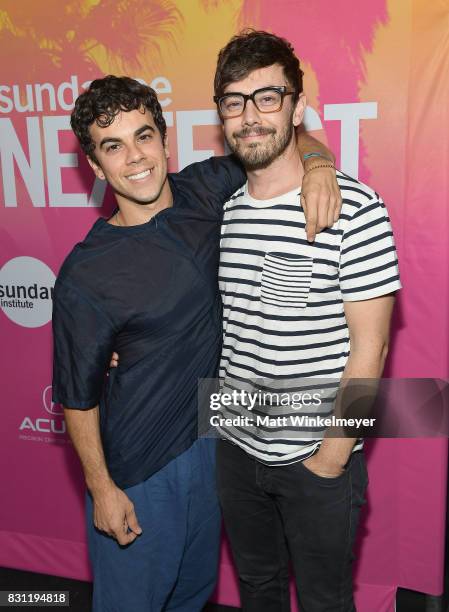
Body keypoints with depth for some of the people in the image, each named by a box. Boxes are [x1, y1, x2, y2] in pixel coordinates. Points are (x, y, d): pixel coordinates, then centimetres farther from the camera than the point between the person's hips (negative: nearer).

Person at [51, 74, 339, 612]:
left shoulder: (203, 191, -8)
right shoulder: (84, 276, -21)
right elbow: (77, 395, -11)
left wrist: (315, 167, -16)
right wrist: (101, 489, -8)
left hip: (210, 444, 5)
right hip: (137, 469, -5)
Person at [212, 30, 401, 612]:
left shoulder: (353, 208, -18)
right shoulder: (218, 208, 0)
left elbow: (368, 348, -16)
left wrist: (330, 459, -13)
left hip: (319, 459, -4)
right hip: (235, 447, 5)